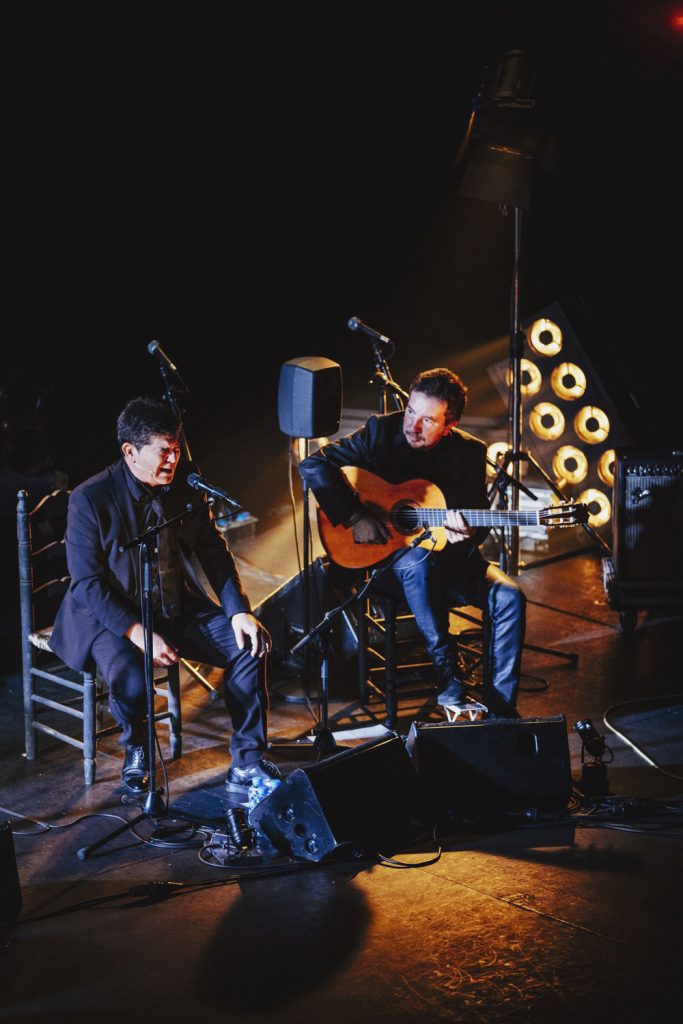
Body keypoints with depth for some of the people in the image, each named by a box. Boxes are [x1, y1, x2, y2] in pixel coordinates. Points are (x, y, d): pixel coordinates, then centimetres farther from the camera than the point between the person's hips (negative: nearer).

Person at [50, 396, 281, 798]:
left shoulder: (186, 486, -2)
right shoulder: (90, 499, -16)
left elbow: (214, 552, 5)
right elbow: (88, 584, -16)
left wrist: (239, 610, -11)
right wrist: (139, 633, -26)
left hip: (180, 609, 5)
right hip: (113, 616, -5)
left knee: (251, 643, -15)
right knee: (130, 678, -34)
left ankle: (247, 764, -5)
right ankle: (136, 750, 2)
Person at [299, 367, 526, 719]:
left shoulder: (470, 452, -2)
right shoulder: (381, 431, -9)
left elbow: (480, 517, 4)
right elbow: (313, 465, -14)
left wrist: (466, 533, -21)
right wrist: (353, 517, -22)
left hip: (449, 557, 3)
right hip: (382, 557, -3)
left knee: (509, 596, -21)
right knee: (418, 559, -38)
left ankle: (500, 707, -13)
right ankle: (448, 679, -29)